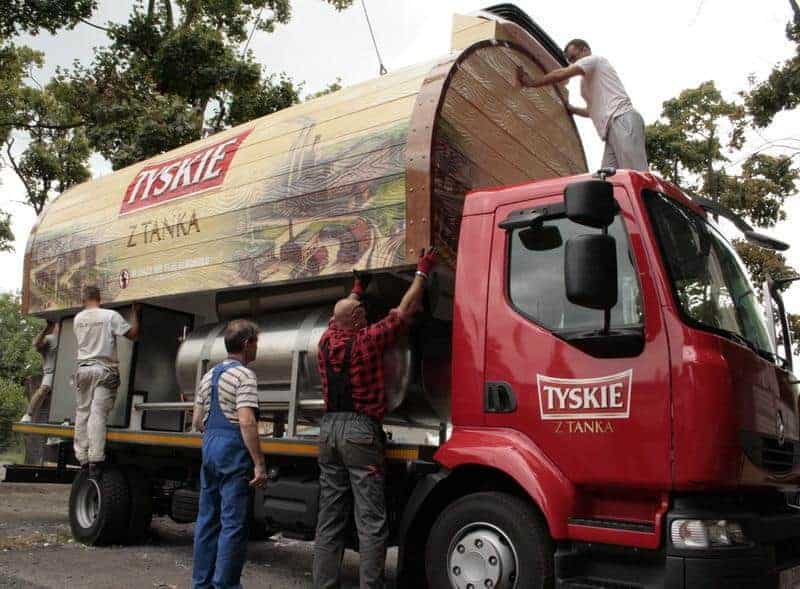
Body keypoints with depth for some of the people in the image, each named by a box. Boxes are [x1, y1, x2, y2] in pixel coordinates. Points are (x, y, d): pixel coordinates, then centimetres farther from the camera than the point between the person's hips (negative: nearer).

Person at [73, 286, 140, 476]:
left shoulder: (78, 319, 7)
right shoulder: (110, 316, -8)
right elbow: (132, 333, -8)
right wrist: (135, 312, 5)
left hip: (83, 368, 4)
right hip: (105, 370, -4)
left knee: (82, 412, 10)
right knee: (98, 414, -8)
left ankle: (82, 457, 12)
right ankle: (95, 459, -11)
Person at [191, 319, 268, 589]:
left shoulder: (209, 375, 14)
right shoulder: (243, 375, -11)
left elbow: (197, 421, 16)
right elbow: (246, 422, -20)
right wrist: (259, 464, -19)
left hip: (209, 445, 9)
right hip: (233, 449, -8)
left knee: (207, 518, 14)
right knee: (233, 522, -3)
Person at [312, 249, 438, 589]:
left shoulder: (327, 340, 8)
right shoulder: (367, 340, -7)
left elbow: (341, 313, 30)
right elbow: (405, 310, 0)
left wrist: (358, 286, 45)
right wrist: (422, 272, 12)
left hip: (328, 429, 7)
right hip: (360, 431, -6)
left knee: (329, 519, 11)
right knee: (371, 520, -4)